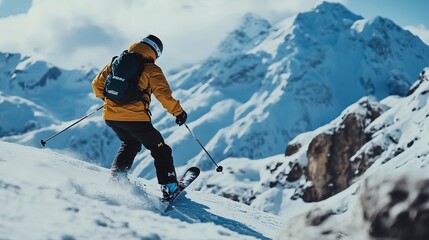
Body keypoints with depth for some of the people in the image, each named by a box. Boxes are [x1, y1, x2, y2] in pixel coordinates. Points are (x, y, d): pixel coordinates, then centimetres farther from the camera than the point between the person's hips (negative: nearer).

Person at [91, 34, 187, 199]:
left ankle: (116, 177, 17)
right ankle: (169, 187, 7)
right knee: (160, 150, 12)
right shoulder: (151, 69, -3)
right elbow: (164, 95, -11)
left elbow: (97, 84, 17)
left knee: (130, 144, 32)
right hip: (135, 118, -5)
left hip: (110, 117, 5)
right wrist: (178, 112, 0)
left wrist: (106, 98, 35)